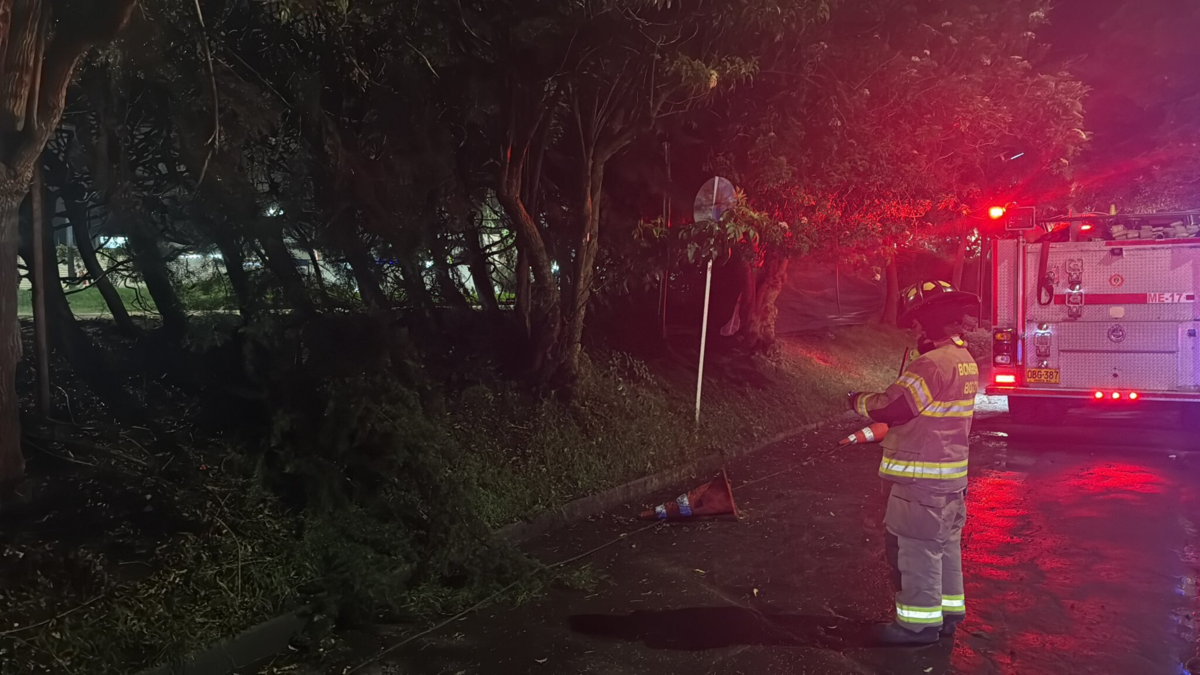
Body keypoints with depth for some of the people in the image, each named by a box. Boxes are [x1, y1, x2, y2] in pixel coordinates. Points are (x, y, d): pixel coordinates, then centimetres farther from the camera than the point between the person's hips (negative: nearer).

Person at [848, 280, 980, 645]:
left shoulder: (932, 364, -22)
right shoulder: (965, 361, 11)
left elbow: (891, 409, -20)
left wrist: (859, 402, -1)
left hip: (922, 477, -10)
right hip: (951, 474, 10)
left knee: (916, 547, -1)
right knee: (944, 544, 17)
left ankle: (919, 621, 7)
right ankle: (948, 611, 28)